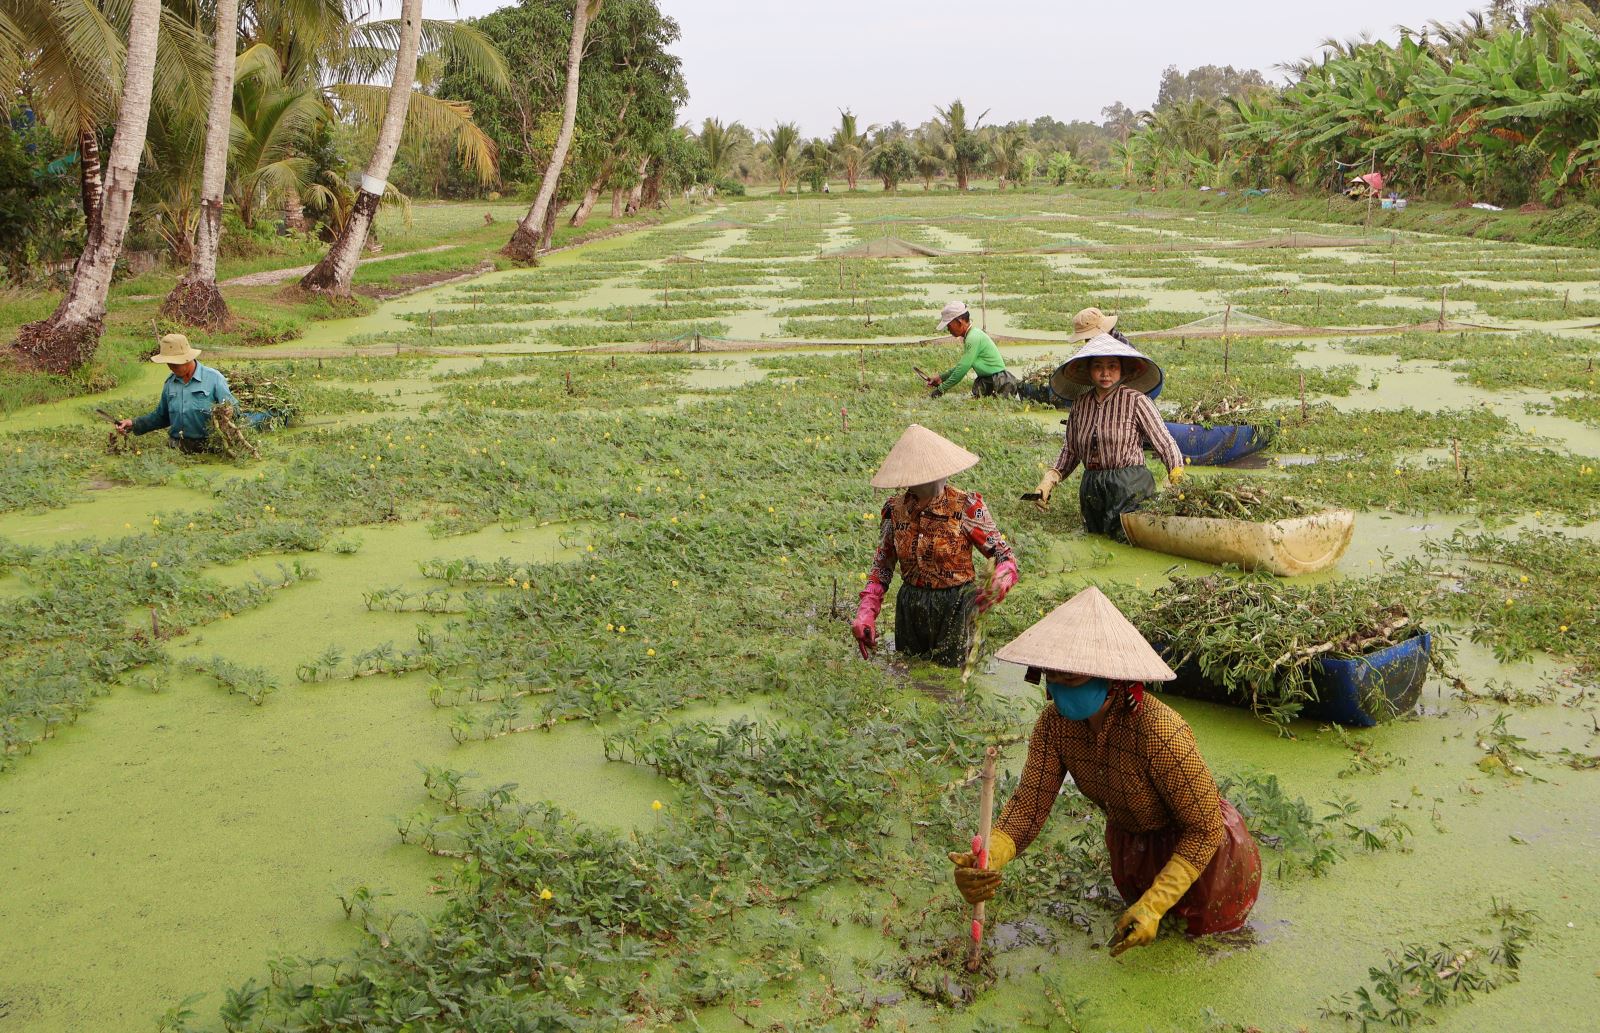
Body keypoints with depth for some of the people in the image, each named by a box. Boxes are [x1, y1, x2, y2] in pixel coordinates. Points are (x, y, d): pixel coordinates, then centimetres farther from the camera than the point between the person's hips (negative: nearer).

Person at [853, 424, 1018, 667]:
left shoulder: (965, 507, -13)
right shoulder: (895, 509, -2)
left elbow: (1005, 555, -10)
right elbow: (882, 565, 7)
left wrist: (1000, 582, -33)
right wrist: (866, 612, -6)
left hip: (955, 609, -4)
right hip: (909, 609, 4)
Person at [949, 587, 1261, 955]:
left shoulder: (1160, 733, -43)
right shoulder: (1055, 724, -26)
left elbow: (1204, 829, -32)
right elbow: (1028, 804, -26)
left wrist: (1154, 906, -38)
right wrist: (987, 858, -47)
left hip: (1190, 842, -5)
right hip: (1126, 839, 5)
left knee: (1206, 922, 24)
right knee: (1137, 901, 33)